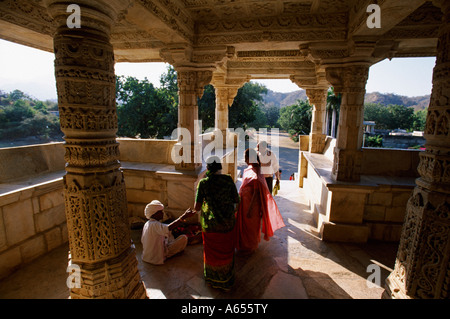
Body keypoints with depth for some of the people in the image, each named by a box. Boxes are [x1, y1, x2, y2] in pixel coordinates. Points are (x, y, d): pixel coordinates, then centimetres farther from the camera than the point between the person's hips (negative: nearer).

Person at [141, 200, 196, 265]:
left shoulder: (146, 224, 2)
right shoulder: (155, 225, -27)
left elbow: (142, 240, 11)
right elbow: (168, 228, -44)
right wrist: (184, 216, -47)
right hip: (157, 258, -9)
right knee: (184, 238, -10)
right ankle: (178, 251, 17)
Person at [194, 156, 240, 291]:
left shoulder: (203, 182, -14)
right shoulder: (228, 180, -10)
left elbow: (197, 207, -13)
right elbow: (236, 200, -2)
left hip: (210, 224, -1)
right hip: (228, 222, 1)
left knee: (211, 251, 22)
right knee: (226, 251, 22)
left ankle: (212, 279, 43)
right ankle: (226, 280, 41)